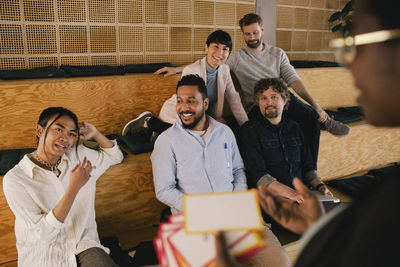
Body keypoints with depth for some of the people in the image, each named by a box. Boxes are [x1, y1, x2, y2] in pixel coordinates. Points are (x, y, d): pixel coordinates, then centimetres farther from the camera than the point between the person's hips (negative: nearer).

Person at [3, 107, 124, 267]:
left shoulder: (78, 155, 2)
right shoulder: (15, 179, -11)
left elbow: (115, 157, 17)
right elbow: (42, 234, -15)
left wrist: (95, 134, 0)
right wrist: (74, 187, -25)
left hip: (85, 247, 2)